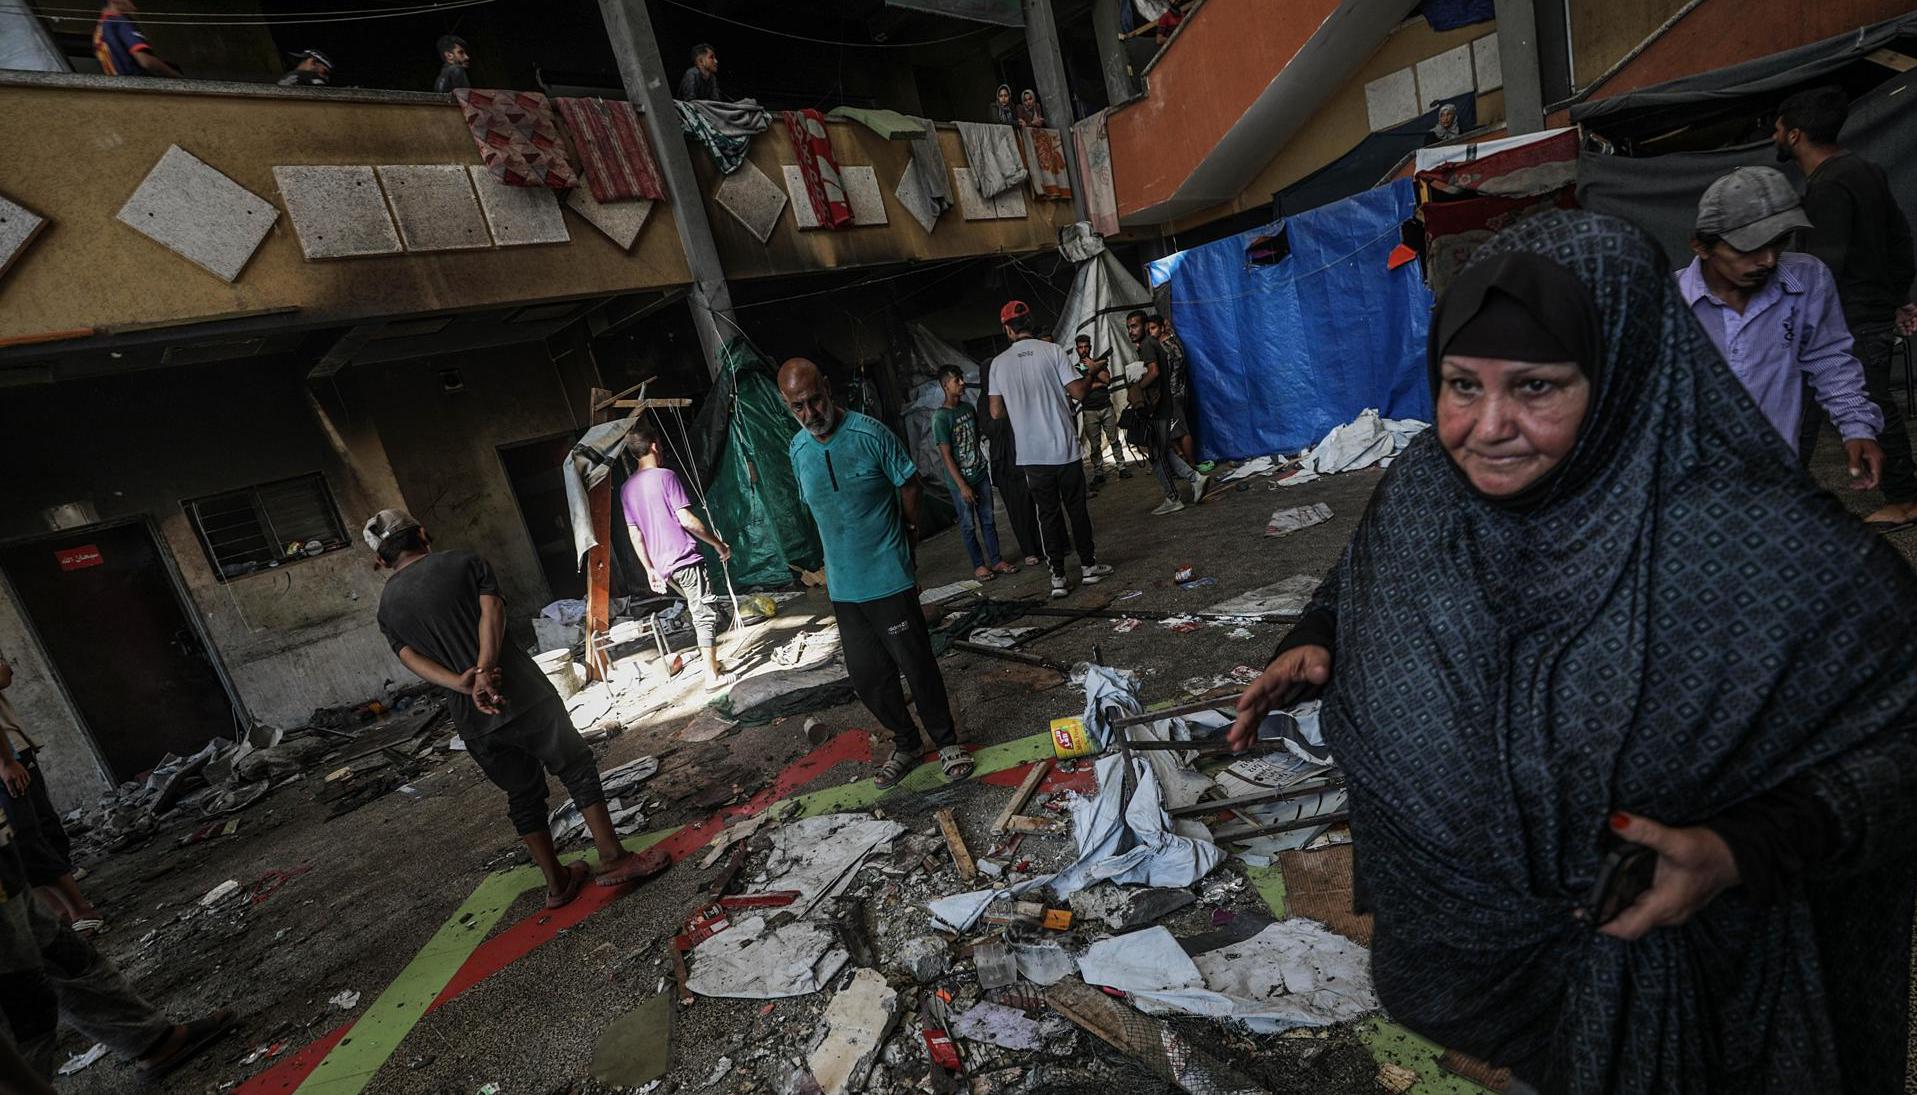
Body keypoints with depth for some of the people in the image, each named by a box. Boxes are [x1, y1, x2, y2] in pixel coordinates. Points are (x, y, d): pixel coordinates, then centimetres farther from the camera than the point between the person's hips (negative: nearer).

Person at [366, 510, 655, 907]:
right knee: (579, 770, 10)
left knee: (524, 796, 17)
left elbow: (413, 660, -3)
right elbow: (492, 611, -15)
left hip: (472, 720, 4)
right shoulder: (465, 563, 3)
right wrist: (485, 671, -24)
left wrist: (463, 684, -16)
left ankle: (557, 882, 25)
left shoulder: (386, 608, 12)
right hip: (522, 694, -4)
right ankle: (613, 859, 12)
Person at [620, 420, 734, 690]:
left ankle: (709, 657, 27)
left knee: (698, 609, 22)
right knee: (704, 614, -2)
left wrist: (650, 569, 18)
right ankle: (712, 675, -2)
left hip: (662, 566, 7)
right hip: (686, 559, -7)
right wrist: (718, 544, -7)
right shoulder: (665, 476, -11)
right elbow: (687, 520, -17)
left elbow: (635, 534, 12)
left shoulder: (627, 488, 10)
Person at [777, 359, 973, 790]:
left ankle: (947, 741, 25)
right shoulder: (798, 449, 3)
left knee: (917, 665, 3)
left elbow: (910, 487, -2)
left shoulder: (871, 434, -14)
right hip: (843, 586, 5)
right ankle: (905, 743, 33)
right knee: (868, 677, 11)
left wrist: (907, 532, 10)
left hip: (889, 579, -5)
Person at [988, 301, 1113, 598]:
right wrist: (1089, 376, 13)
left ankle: (1057, 576, 10)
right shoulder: (1052, 351, -6)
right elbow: (1078, 392, -8)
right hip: (1064, 448, -2)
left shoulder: (999, 363, 1)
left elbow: (996, 412, 3)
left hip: (1031, 454, 2)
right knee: (1076, 507, 12)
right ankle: (1088, 565, 20)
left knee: (1048, 513, 9)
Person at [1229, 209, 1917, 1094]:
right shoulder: (1420, 488, -13)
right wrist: (1314, 644, -13)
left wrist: (1747, 851, -30)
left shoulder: (1760, 549, -29)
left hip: (1639, 948, -4)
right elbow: (1360, 585, 6)